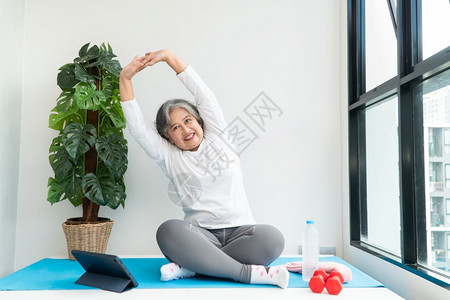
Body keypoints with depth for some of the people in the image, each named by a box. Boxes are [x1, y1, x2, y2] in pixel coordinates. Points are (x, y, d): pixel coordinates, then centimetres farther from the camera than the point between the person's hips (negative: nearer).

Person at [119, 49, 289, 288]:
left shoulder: (216, 137, 14)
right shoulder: (168, 156, 13)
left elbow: (204, 95, 5)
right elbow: (137, 127, 4)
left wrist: (168, 56, 1)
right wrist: (125, 78, -1)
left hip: (239, 231, 1)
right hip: (201, 236, 0)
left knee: (271, 238, -31)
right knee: (169, 231, -33)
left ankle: (192, 265, -20)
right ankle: (251, 273, -28)